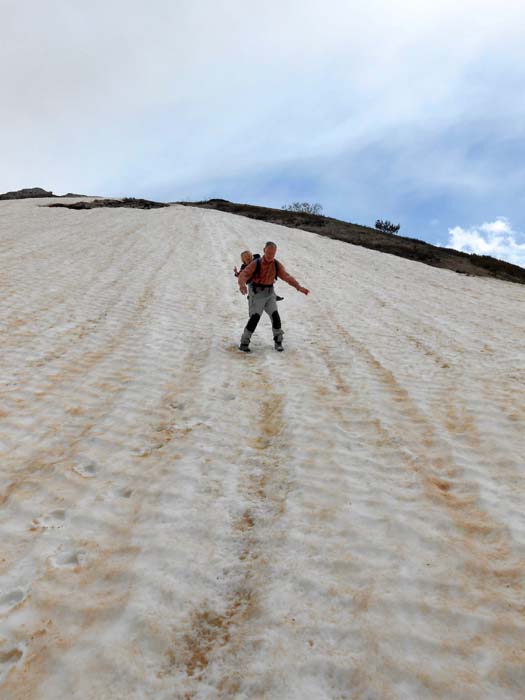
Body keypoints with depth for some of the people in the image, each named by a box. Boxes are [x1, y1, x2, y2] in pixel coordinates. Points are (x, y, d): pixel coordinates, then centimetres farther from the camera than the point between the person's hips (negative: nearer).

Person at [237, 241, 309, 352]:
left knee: (275, 316, -3)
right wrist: (242, 284, -46)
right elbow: (243, 274, -24)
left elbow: (287, 277, -7)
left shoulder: (277, 265, -2)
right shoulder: (256, 264, -14)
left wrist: (299, 287, -20)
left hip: (269, 294, 4)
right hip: (257, 294, -4)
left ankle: (278, 341, 15)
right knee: (255, 317, -14)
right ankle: (244, 342, -4)